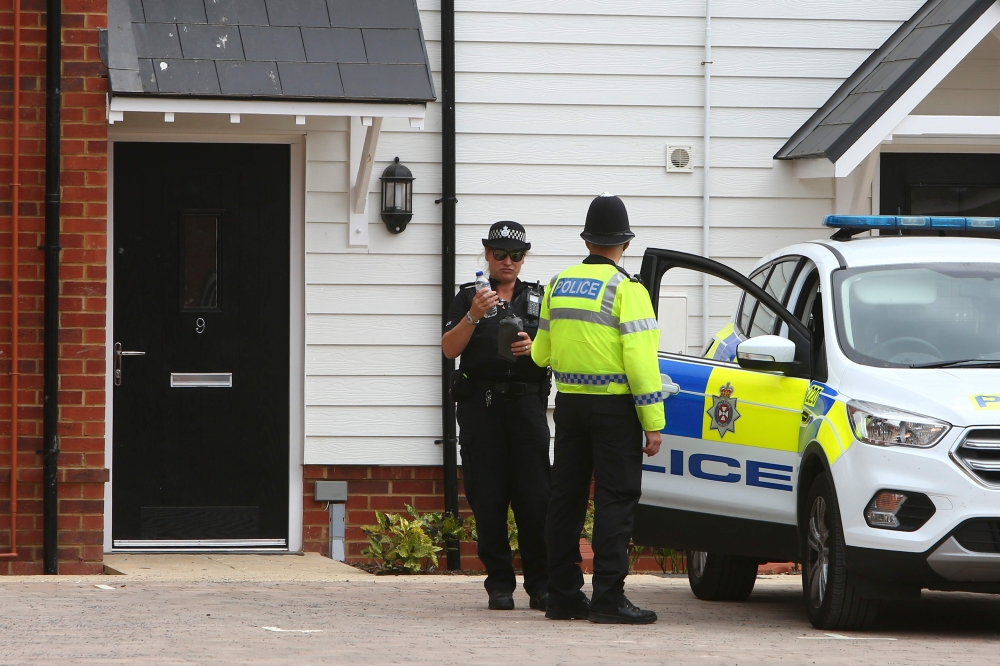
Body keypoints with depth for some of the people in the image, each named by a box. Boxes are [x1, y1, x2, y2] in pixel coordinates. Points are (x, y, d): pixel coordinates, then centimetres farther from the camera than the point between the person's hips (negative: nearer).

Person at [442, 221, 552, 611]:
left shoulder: (538, 298, 16)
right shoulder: (469, 297, 12)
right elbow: (450, 349, 1)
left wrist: (534, 347, -10)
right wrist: (473, 316, -13)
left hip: (527, 403, 0)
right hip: (481, 405, 0)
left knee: (534, 496, -8)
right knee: (488, 498, -3)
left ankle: (540, 585, -3)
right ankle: (499, 585, 4)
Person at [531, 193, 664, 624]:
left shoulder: (559, 285, 9)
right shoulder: (625, 289, -10)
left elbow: (541, 353, 15)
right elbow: (640, 359, -16)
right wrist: (653, 423, -14)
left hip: (568, 402, 6)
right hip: (614, 406, -6)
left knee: (566, 496, 11)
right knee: (615, 500, -5)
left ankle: (563, 594, 13)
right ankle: (608, 598, -10)